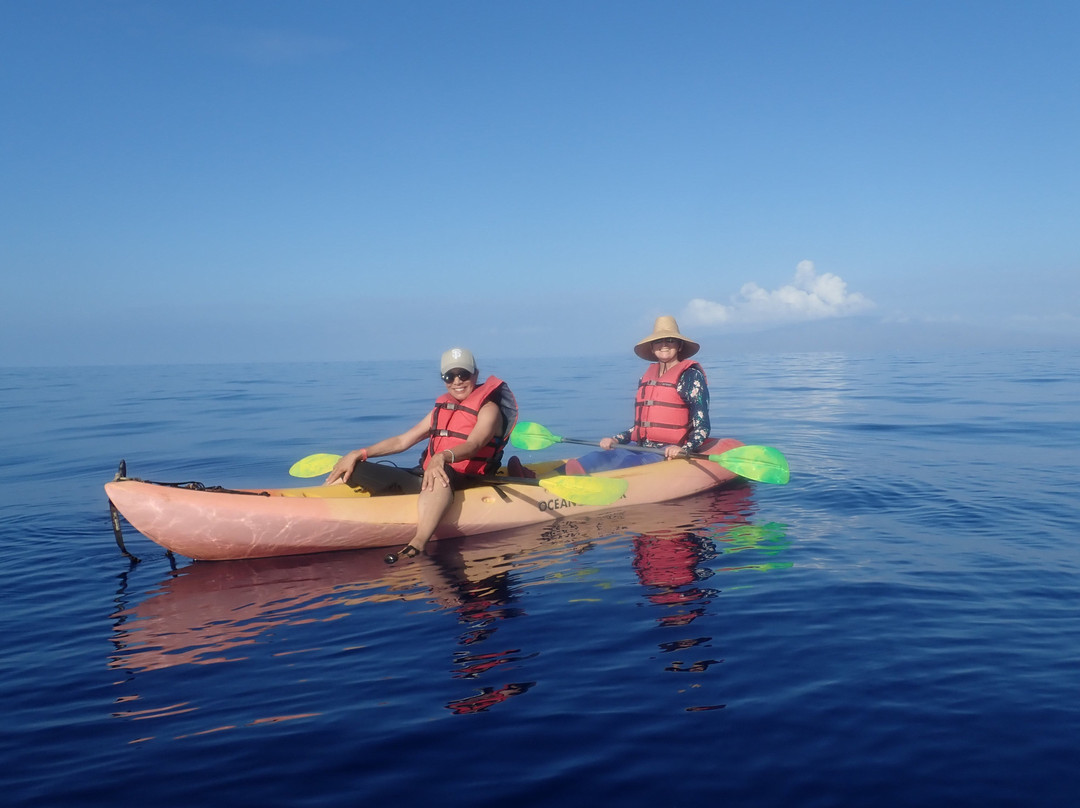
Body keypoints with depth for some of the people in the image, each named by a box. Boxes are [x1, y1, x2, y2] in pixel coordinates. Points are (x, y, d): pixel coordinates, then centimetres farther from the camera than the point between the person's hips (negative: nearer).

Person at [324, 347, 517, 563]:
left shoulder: (489, 408, 0)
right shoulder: (442, 408, 19)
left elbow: (474, 445, -21)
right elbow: (402, 441, 15)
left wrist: (442, 457, -42)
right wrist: (359, 454, 3)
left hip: (461, 481, -7)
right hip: (425, 477, 7)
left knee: (442, 473, -44)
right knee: (350, 469, -2)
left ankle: (418, 543, -59)